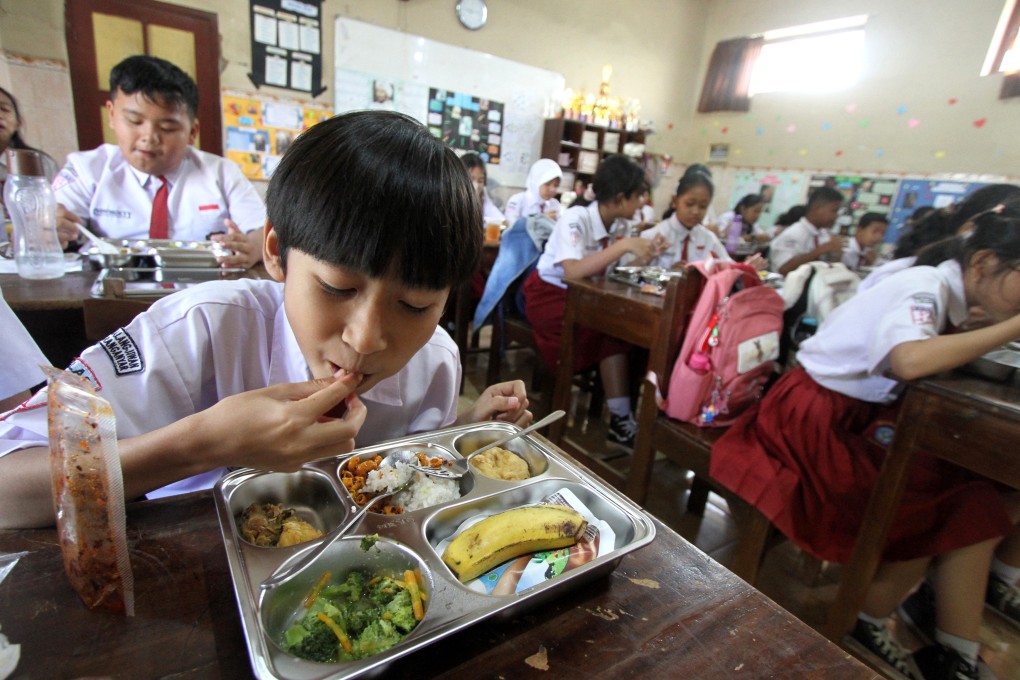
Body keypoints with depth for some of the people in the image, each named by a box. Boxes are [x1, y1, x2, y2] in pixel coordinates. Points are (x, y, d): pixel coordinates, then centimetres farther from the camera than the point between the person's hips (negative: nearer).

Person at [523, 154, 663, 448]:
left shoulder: (619, 224, -2)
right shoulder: (575, 219, -24)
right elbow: (573, 271, -39)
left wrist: (642, 257, -18)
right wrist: (624, 245, -37)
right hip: (550, 294, -6)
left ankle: (621, 417, -17)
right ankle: (620, 416, -12)